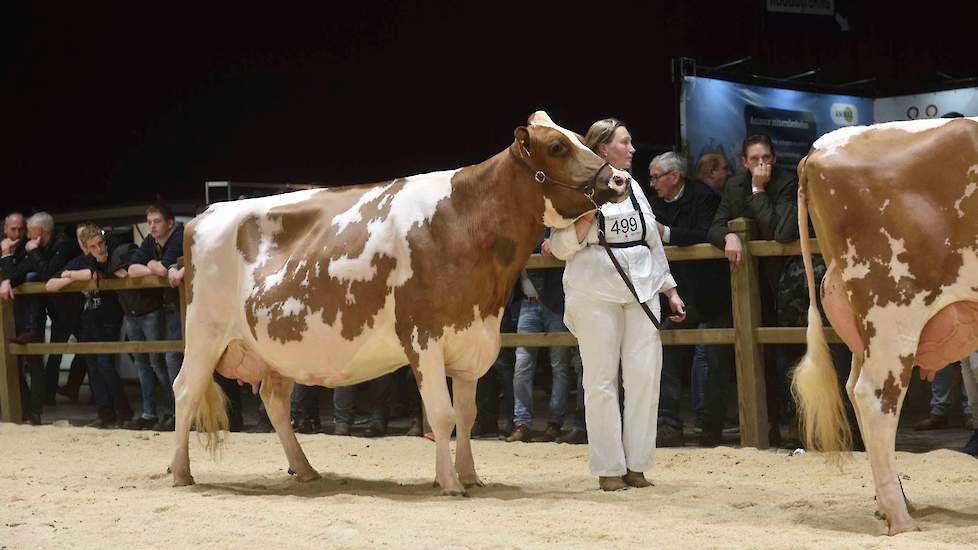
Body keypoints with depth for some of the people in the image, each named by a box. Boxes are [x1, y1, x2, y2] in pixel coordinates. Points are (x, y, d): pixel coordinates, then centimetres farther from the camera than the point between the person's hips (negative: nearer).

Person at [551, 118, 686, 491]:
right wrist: (588, 215, -17)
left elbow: (653, 242, 24)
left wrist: (670, 290, 21)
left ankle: (636, 465, 6)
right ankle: (609, 469, 4)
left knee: (645, 374, -2)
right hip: (595, 291, -5)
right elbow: (560, 247, -3)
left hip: (641, 289, 5)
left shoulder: (633, 187, 19)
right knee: (601, 379, -2)